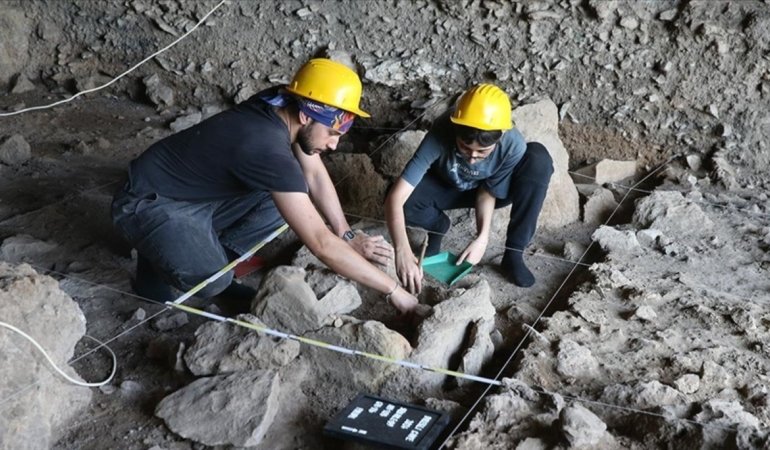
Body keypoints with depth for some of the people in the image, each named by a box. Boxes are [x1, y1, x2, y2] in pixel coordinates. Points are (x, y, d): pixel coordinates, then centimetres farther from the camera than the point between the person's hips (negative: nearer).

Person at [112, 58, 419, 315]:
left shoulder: (283, 106, -10)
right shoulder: (267, 148, -35)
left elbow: (315, 174, 5)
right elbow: (321, 243, -35)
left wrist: (348, 236, -4)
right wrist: (393, 290, -29)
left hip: (198, 198, 9)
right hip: (148, 204, -8)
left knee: (287, 199, -4)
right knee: (211, 281, -33)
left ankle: (210, 258, 7)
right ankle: (158, 266, 1)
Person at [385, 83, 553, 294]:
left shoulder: (513, 146, -35)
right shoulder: (440, 135, -38)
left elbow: (489, 191, -18)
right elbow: (395, 198, -43)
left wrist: (482, 236, -34)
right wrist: (402, 251, -56)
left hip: (496, 188, 1)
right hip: (446, 187, 0)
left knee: (539, 158, -30)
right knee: (402, 200, -33)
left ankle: (513, 254, -19)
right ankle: (439, 225, 3)